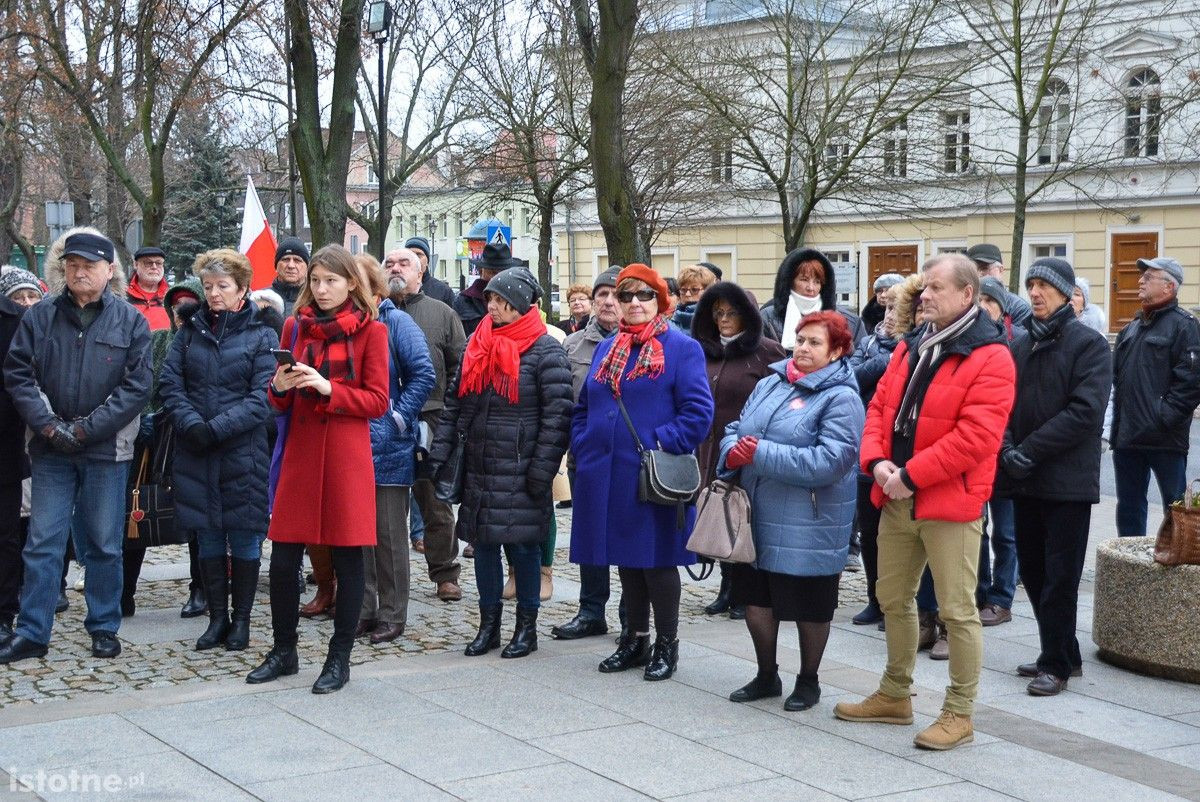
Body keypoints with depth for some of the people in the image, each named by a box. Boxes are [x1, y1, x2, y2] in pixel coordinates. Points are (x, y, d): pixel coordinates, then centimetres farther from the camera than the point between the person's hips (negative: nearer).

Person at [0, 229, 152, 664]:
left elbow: (137, 385, -5)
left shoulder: (130, 321, 1)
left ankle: (104, 628, 19)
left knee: (104, 543, 7)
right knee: (42, 542, 3)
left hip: (106, 449, -1)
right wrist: (49, 425, -11)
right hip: (50, 449, 1)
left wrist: (87, 428, -12)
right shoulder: (39, 317, 6)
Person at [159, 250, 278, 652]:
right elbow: (170, 383, 3)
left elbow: (263, 398, -10)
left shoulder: (261, 335, -2)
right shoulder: (191, 330, 8)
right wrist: (191, 423, -13)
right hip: (195, 453, 3)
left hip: (243, 452, -3)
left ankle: (241, 619, 16)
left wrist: (216, 428, -18)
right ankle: (217, 618, 18)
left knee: (244, 536, 4)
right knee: (209, 536, 9)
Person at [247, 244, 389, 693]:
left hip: (347, 457, -3)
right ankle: (283, 651, 20)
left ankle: (340, 658, 13)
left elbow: (377, 400, -5)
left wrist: (328, 388, -18)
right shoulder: (296, 326, 10)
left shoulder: (371, 331, -1)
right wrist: (280, 387, -9)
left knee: (347, 557, 2)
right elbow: (280, 403, 14)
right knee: (283, 558, 4)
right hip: (300, 453, 3)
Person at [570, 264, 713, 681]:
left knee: (657, 560, 2)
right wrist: (582, 450, 5)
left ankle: (666, 645, 15)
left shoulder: (682, 348, -5)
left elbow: (698, 412, -12)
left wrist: (660, 445, -18)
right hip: (608, 476, 6)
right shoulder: (606, 349, 14)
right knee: (626, 560, 13)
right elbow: (584, 408, 19)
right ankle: (635, 640, 25)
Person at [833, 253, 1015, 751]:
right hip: (897, 500, 8)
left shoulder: (990, 357, -12)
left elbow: (976, 435, -20)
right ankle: (895, 696, 31)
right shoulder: (911, 348, 13)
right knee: (893, 598, 16)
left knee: (957, 610, -2)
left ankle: (959, 714, 9)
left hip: (950, 503, -8)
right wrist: (877, 461, -7)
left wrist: (911, 474, -20)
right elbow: (880, 406, 12)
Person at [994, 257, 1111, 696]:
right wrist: (1008, 450, -11)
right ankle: (1064, 654, 24)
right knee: (1033, 570, 11)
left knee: (1060, 575, -2)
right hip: (1024, 479, 6)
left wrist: (1029, 450, -17)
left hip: (1068, 480, -6)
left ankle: (1055, 663, 8)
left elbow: (1085, 412, -15)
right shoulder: (1021, 346, 12)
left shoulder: (1090, 344, -5)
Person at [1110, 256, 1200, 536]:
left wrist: (1164, 417, -18)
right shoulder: (1132, 329, 18)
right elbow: (1116, 377, 22)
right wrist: (1117, 424, 10)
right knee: (1129, 506, 14)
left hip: (1165, 440, -8)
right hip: (1127, 437, 8)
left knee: (1175, 510, -1)